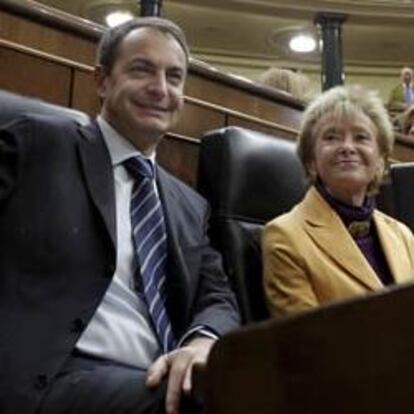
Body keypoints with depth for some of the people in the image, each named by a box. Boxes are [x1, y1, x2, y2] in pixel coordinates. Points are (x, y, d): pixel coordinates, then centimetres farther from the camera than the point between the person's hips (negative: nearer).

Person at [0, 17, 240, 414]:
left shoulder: (190, 206, 22)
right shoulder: (37, 143, 5)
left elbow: (217, 299, 12)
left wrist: (203, 341, -11)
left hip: (160, 381, 7)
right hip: (48, 379, -6)